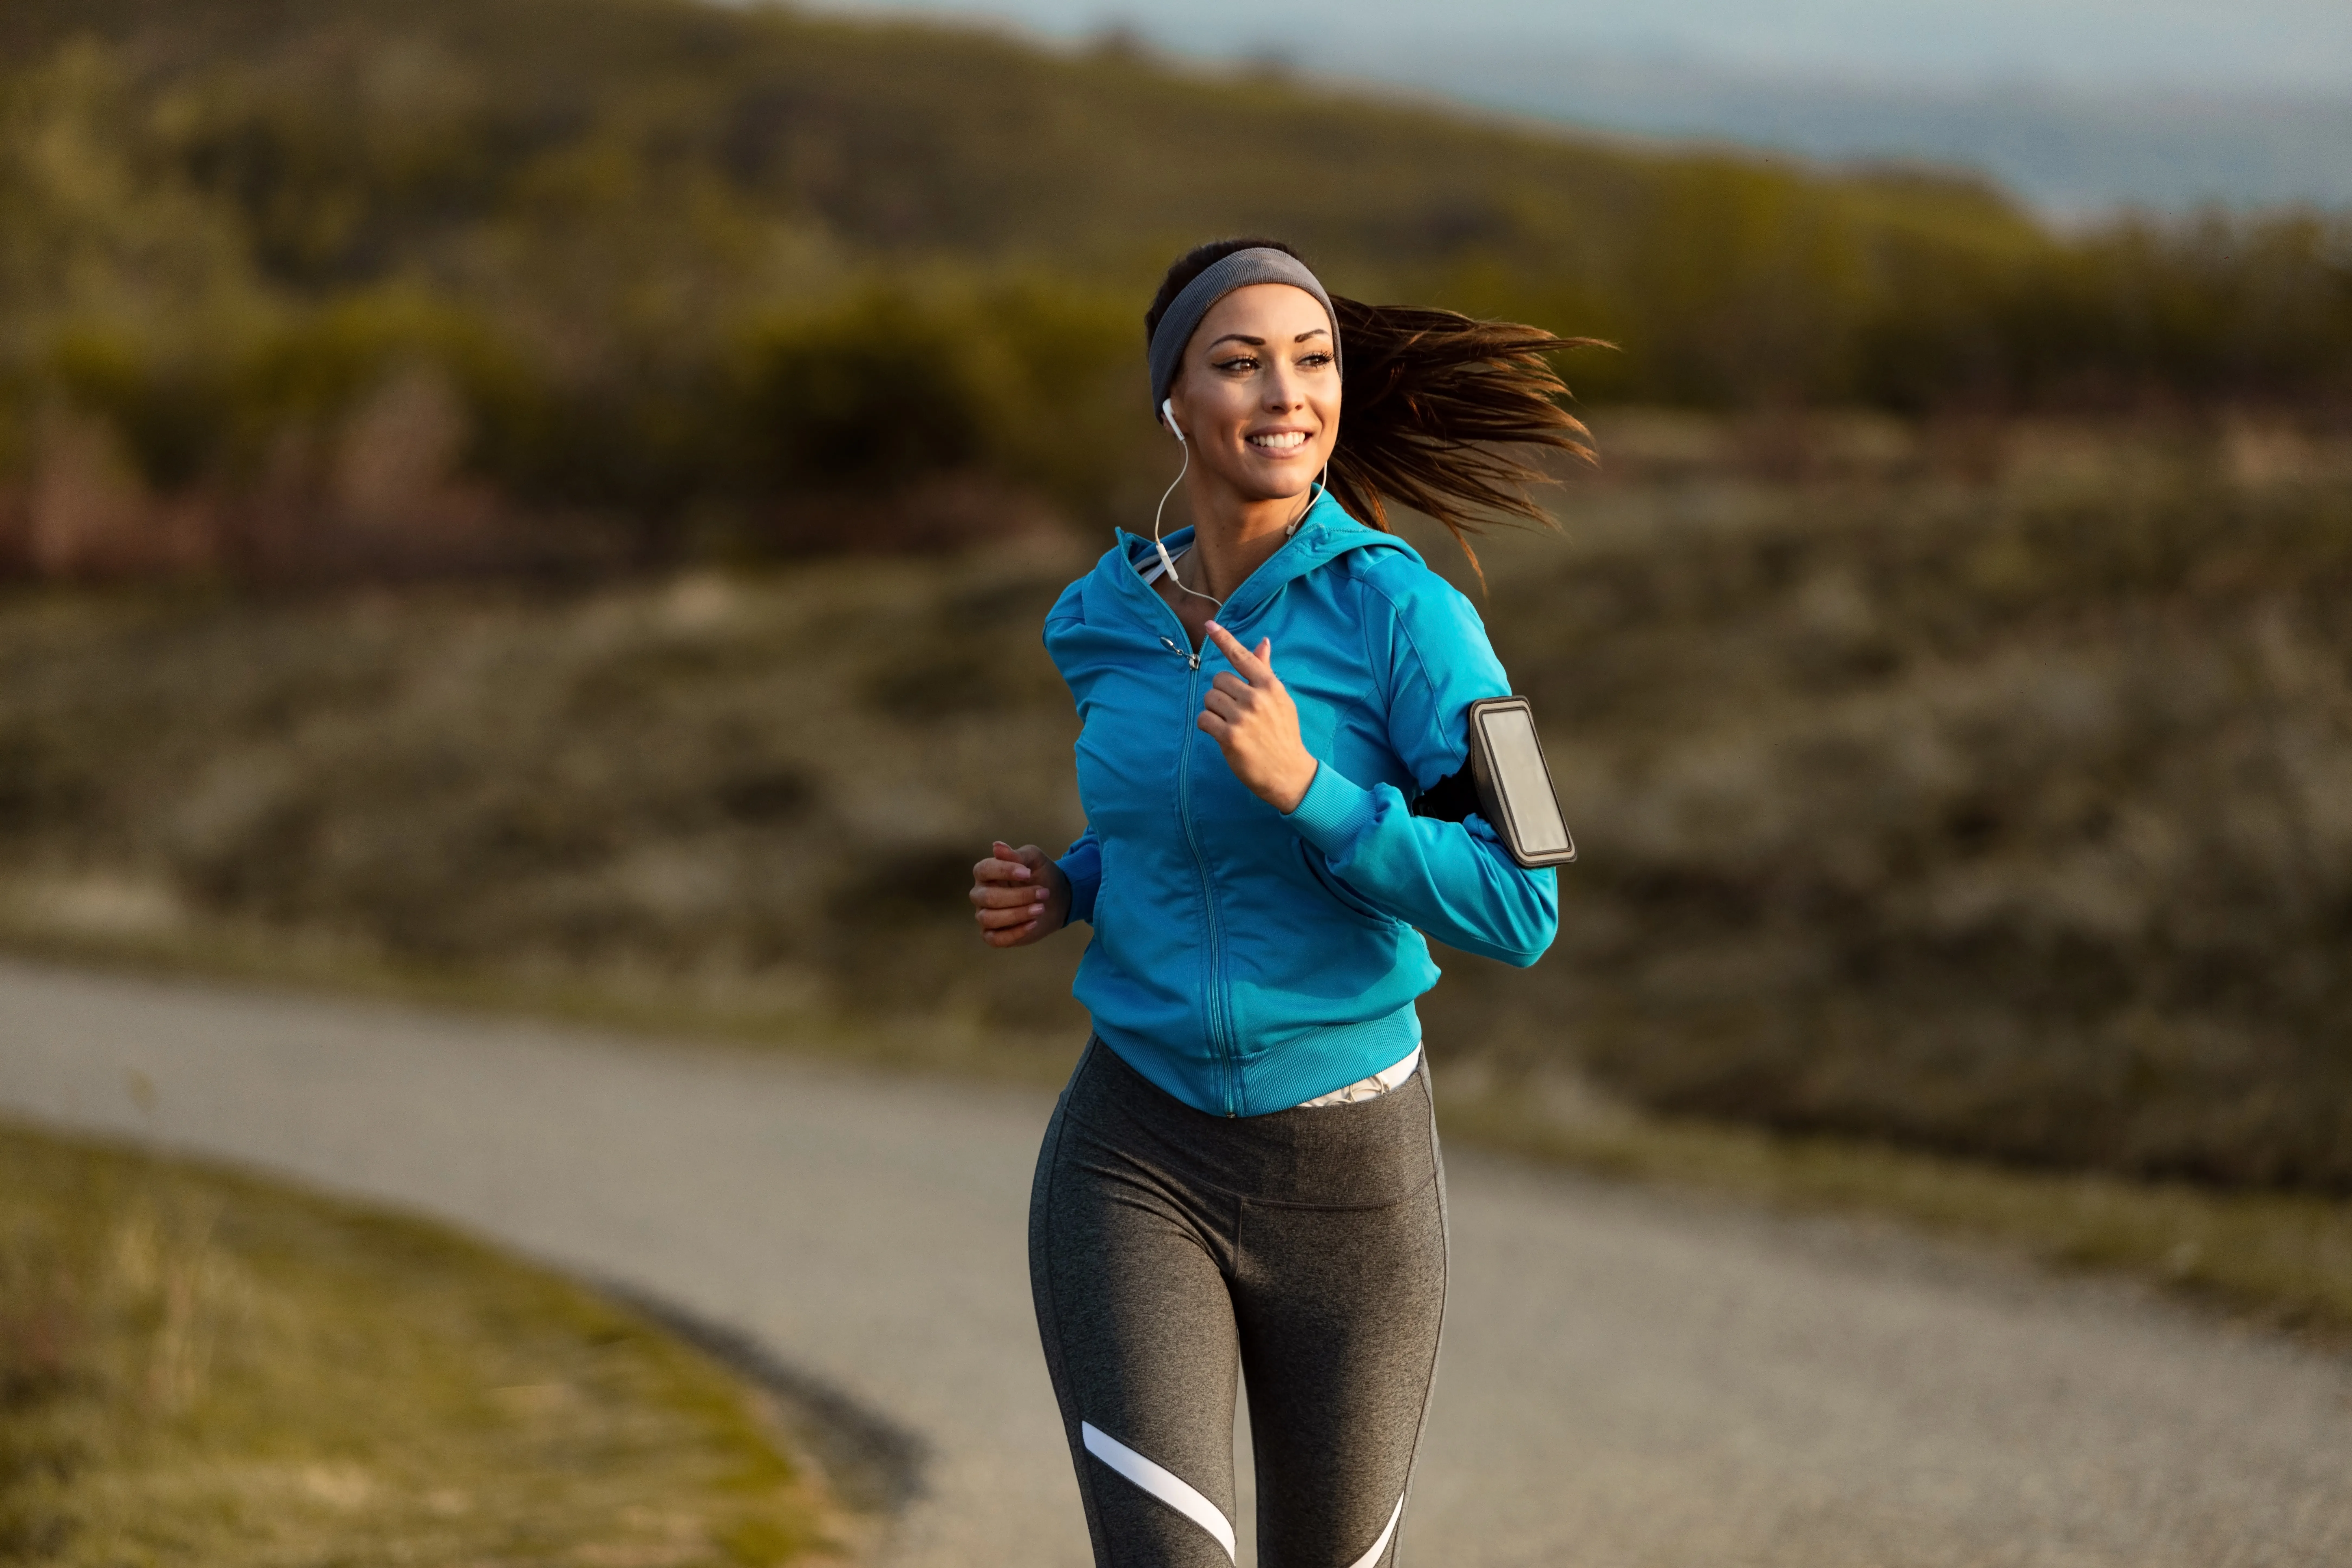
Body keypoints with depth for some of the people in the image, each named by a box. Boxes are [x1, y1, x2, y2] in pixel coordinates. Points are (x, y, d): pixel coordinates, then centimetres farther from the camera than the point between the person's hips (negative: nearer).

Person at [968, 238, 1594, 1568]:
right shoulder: (1105, 621, 1)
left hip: (1349, 1182, -2)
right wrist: (1068, 890, 2)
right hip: (1137, 1171, 2)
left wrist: (1301, 785, -30)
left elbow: (1519, 913, -19)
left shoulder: (1410, 615, -14)